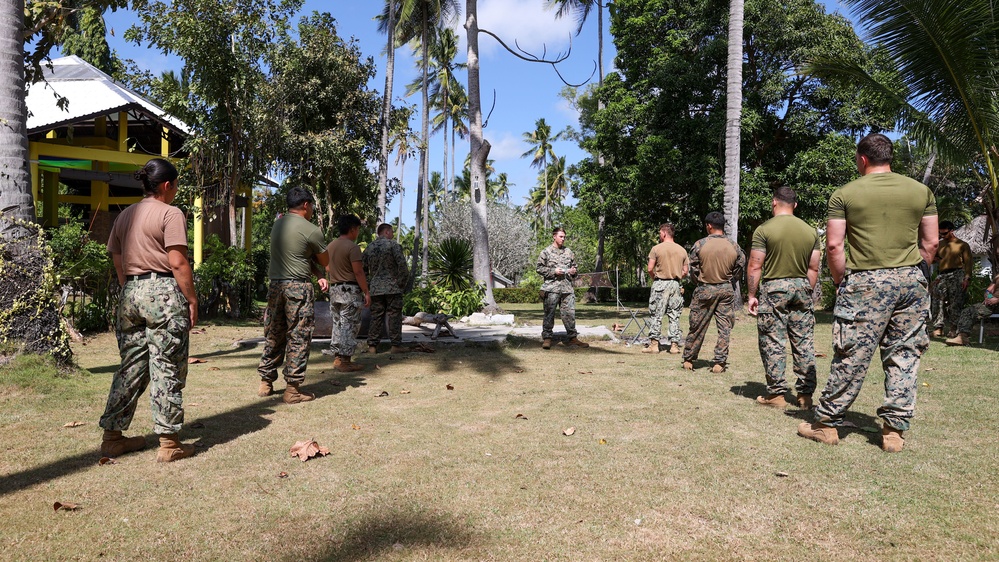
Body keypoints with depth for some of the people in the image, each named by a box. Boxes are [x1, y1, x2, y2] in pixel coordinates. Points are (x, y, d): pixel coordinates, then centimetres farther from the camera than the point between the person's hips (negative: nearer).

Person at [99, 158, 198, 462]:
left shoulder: (125, 215, 16)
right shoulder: (170, 214, -7)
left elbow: (118, 262, 17)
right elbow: (178, 262, -14)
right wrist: (192, 300, -9)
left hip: (130, 292, 7)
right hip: (163, 292, -7)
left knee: (130, 366, 15)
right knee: (167, 369, -2)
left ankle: (112, 436, 21)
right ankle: (169, 443, 3)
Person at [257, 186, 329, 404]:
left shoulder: (278, 224, 12)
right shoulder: (311, 230, -9)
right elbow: (325, 261, 3)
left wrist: (318, 275, 7)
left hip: (275, 285, 7)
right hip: (298, 288, -7)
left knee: (273, 336, 15)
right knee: (298, 338, 0)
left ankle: (266, 382, 23)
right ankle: (293, 388, 3)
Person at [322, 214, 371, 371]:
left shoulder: (330, 246, 11)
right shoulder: (352, 247, -15)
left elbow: (328, 267, 18)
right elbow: (358, 272, -18)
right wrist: (366, 292, -13)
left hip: (334, 289, 8)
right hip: (350, 289, -8)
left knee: (338, 323, 14)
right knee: (349, 325, -3)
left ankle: (337, 358, 18)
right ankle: (344, 361, -2)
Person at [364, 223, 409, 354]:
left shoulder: (369, 248, 11)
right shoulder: (393, 245, -5)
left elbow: (363, 269, 13)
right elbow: (402, 265, -13)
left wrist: (369, 284, 17)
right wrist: (403, 282, -4)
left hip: (375, 289, 5)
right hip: (393, 288, -4)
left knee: (376, 317, 7)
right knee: (394, 316, 0)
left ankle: (372, 345, 7)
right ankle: (396, 345, 1)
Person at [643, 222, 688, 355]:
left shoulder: (656, 248, -5)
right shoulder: (682, 250, 7)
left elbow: (650, 269, -8)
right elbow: (685, 272, 7)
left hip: (660, 284, -4)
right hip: (675, 284, 4)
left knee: (655, 315, 2)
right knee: (674, 316, 8)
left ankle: (654, 344, 1)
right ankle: (674, 345, 8)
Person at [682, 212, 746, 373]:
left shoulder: (699, 245, -10)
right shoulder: (734, 247, -2)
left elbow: (693, 270, -5)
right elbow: (739, 270, 4)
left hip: (704, 290, -1)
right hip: (726, 290, 1)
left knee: (697, 327, 8)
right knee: (725, 328, 7)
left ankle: (688, 360, 18)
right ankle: (720, 362, 5)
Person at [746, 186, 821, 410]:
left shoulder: (764, 230, -6)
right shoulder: (810, 231, 8)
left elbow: (755, 267, -10)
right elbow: (813, 269, 9)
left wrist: (751, 295, -3)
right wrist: (807, 293, 19)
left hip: (773, 288, -4)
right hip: (801, 288, 5)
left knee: (773, 343, 1)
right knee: (804, 343, 8)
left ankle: (776, 394, 3)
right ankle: (805, 394, 13)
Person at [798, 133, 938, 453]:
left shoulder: (845, 194, -1)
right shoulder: (921, 191, 9)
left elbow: (834, 245, -5)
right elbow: (930, 243, 9)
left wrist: (840, 282, 6)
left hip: (866, 282, -3)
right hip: (911, 281, 4)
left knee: (851, 357, 0)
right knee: (904, 356, 9)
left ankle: (827, 423, 9)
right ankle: (895, 429, 13)